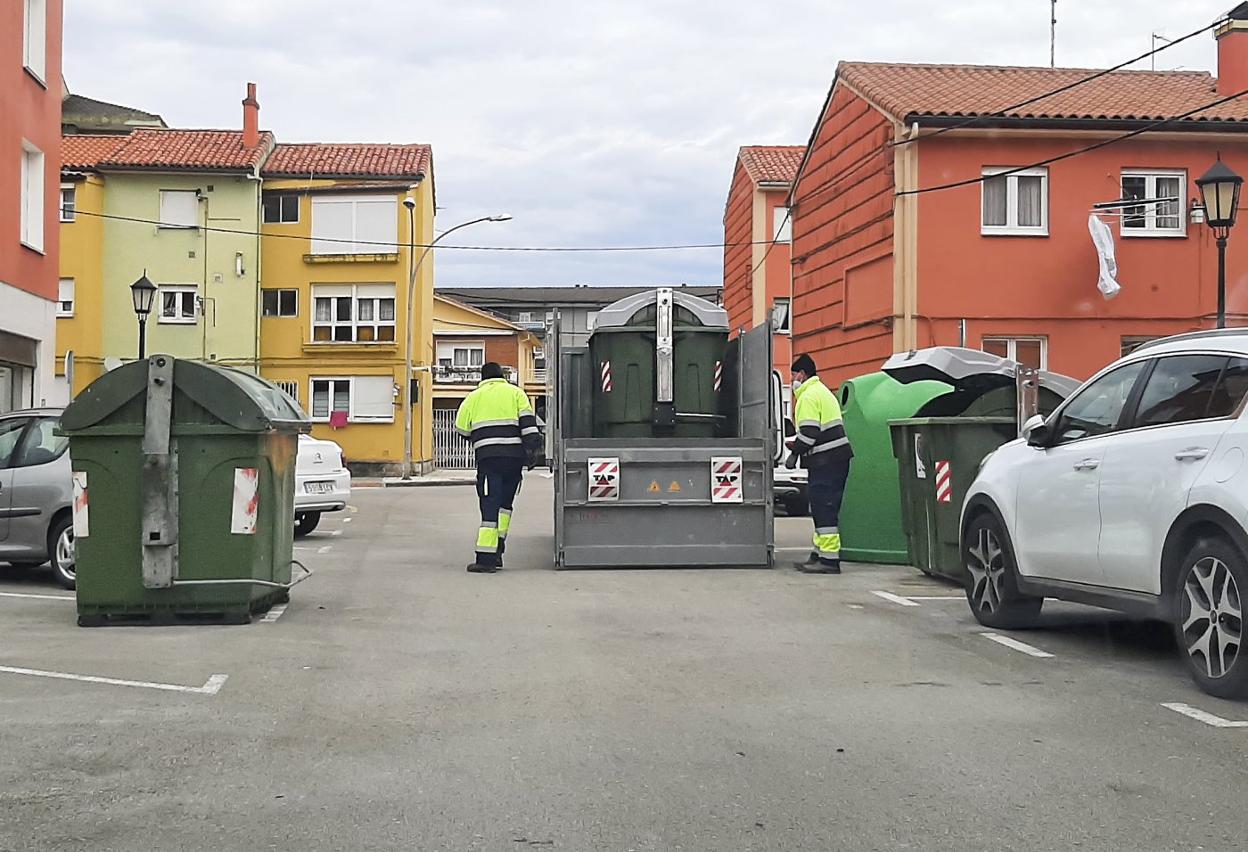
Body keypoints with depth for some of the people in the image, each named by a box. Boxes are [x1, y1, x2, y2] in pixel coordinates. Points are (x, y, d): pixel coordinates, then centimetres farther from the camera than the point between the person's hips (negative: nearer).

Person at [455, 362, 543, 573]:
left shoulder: (473, 398, 14)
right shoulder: (515, 393, 13)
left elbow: (462, 429, 16)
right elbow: (528, 422, 1)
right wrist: (533, 449, -1)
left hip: (488, 456, -1)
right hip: (515, 455, 2)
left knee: (490, 505, -3)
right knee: (505, 503, 17)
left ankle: (486, 558, -10)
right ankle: (497, 551, 13)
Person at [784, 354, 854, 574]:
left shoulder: (808, 396, -10)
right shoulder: (823, 391, 23)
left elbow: (809, 432, -18)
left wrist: (794, 454, -9)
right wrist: (799, 447, 22)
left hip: (824, 460, -10)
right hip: (838, 456, 10)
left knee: (823, 509, -9)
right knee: (825, 509, 15)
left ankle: (828, 560, -10)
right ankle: (820, 554, 20)